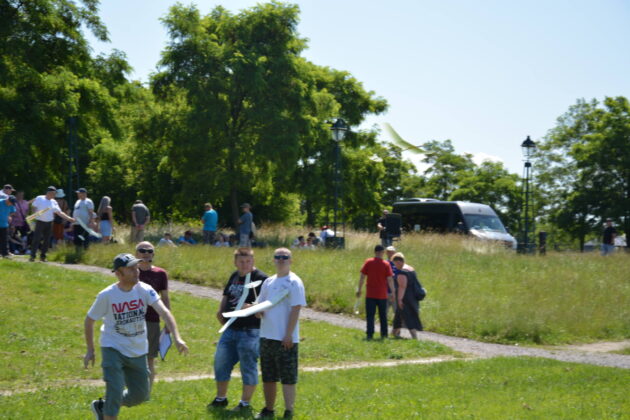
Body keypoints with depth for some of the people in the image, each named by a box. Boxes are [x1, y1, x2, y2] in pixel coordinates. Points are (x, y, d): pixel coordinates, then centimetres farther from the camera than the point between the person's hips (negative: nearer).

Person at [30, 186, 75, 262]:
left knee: (47, 241, 5)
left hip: (49, 223, 5)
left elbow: (59, 213, 9)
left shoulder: (54, 202, 10)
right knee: (36, 239, -9)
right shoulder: (39, 198, -1)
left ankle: (43, 256, 15)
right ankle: (32, 256, -5)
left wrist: (69, 218, 2)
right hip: (40, 222, -5)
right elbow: (33, 207, 3)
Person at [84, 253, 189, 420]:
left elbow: (164, 312, -22)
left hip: (138, 352, 4)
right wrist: (90, 350, 1)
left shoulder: (144, 290, -10)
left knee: (141, 395, 12)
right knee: (115, 392, -15)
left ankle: (102, 406, 35)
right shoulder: (106, 296, -15)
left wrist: (177, 337, -36)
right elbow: (89, 320, -2)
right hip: (113, 349, -4)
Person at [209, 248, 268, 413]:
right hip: (230, 329, 8)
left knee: (248, 367, 1)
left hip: (249, 332, -8)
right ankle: (221, 398, 31)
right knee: (221, 362, 14)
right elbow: (226, 296, 24)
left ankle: (245, 403, 13)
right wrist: (221, 311, 7)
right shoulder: (234, 276, 12)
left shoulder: (261, 278, -11)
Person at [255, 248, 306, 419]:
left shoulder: (294, 282, -8)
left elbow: (296, 309, -13)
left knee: (288, 378, -3)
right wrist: (257, 311, -5)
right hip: (267, 336, 7)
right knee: (268, 377, 16)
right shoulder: (268, 282, 13)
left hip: (286, 339, -7)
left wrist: (289, 334, -17)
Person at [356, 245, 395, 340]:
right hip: (382, 295, 0)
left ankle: (370, 334, -6)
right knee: (383, 315, 13)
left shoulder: (368, 262, -3)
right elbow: (390, 279, -7)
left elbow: (362, 277, -2)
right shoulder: (386, 264, -5)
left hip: (370, 294, 0)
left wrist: (359, 289, 7)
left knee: (370, 315, 2)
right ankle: (384, 334, 17)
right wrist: (393, 292, 1)